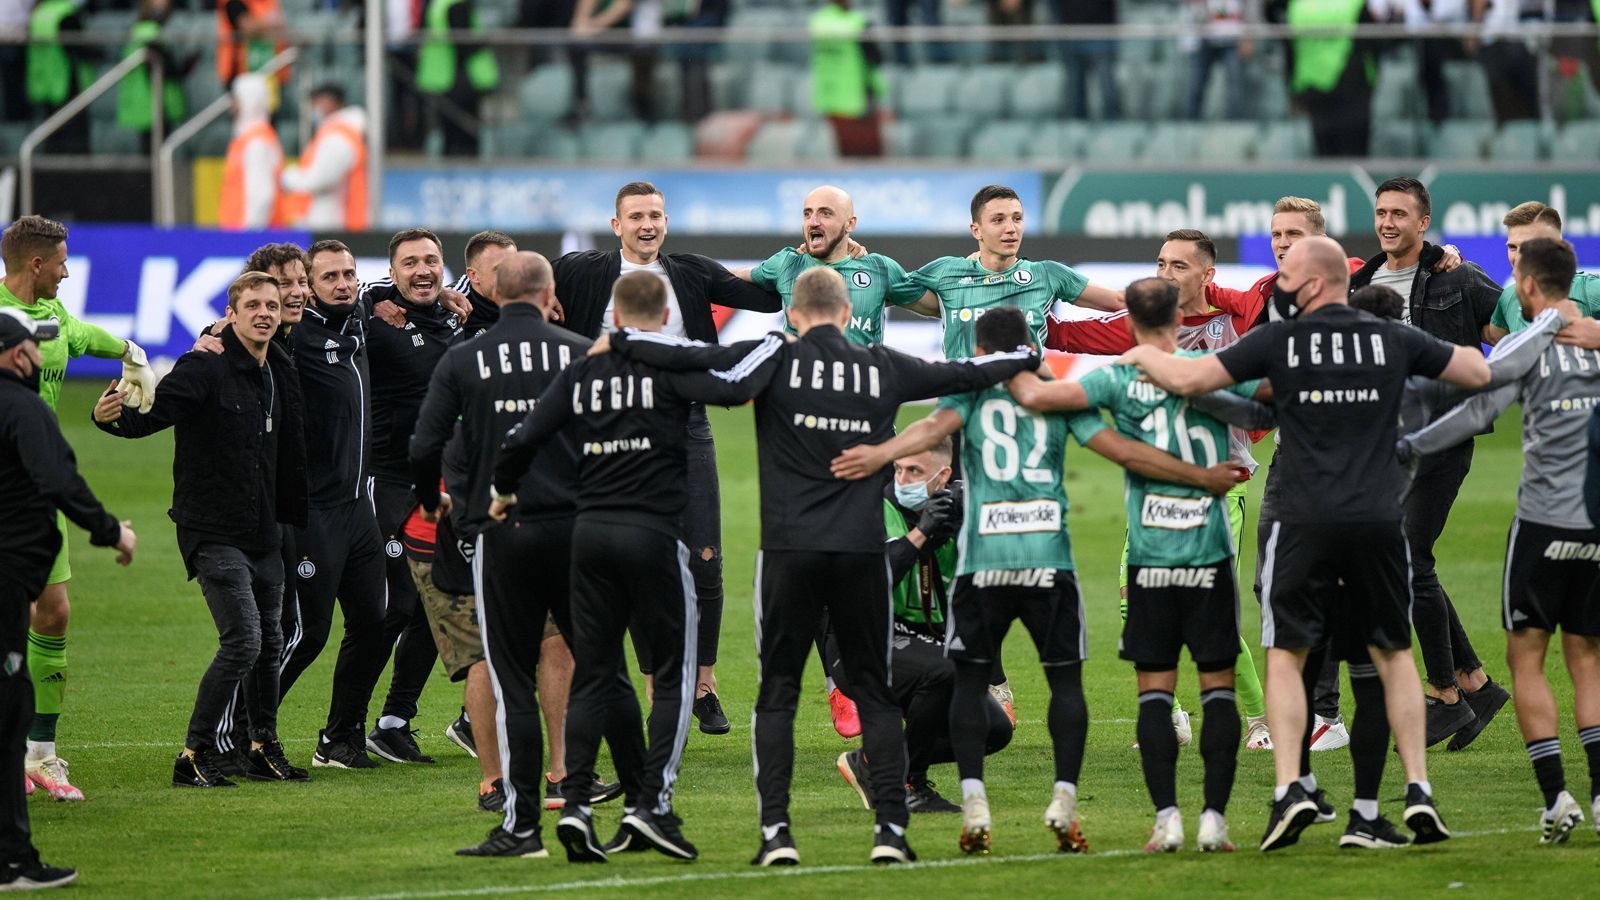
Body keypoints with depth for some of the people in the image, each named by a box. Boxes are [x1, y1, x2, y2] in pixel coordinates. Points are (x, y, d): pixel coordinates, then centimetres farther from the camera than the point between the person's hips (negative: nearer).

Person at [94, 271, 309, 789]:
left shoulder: (278, 375, 11)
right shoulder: (205, 368, -13)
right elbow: (154, 413, -24)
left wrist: (297, 518, 18)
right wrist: (112, 417, -43)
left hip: (263, 533, 8)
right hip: (213, 533, -8)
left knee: (269, 643, 12)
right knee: (243, 640, -15)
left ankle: (264, 751, 26)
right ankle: (194, 758, -8)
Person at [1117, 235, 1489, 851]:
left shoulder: (1280, 341, -1)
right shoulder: (1393, 342, 8)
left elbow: (1186, 379, -2)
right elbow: (1480, 373, 19)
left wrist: (1145, 356, 19)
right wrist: (1446, 351, 40)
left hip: (1306, 522, -2)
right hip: (1379, 518, 2)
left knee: (1286, 657, 6)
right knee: (1392, 655, 13)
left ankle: (1291, 788, -8)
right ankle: (1418, 790, 5)